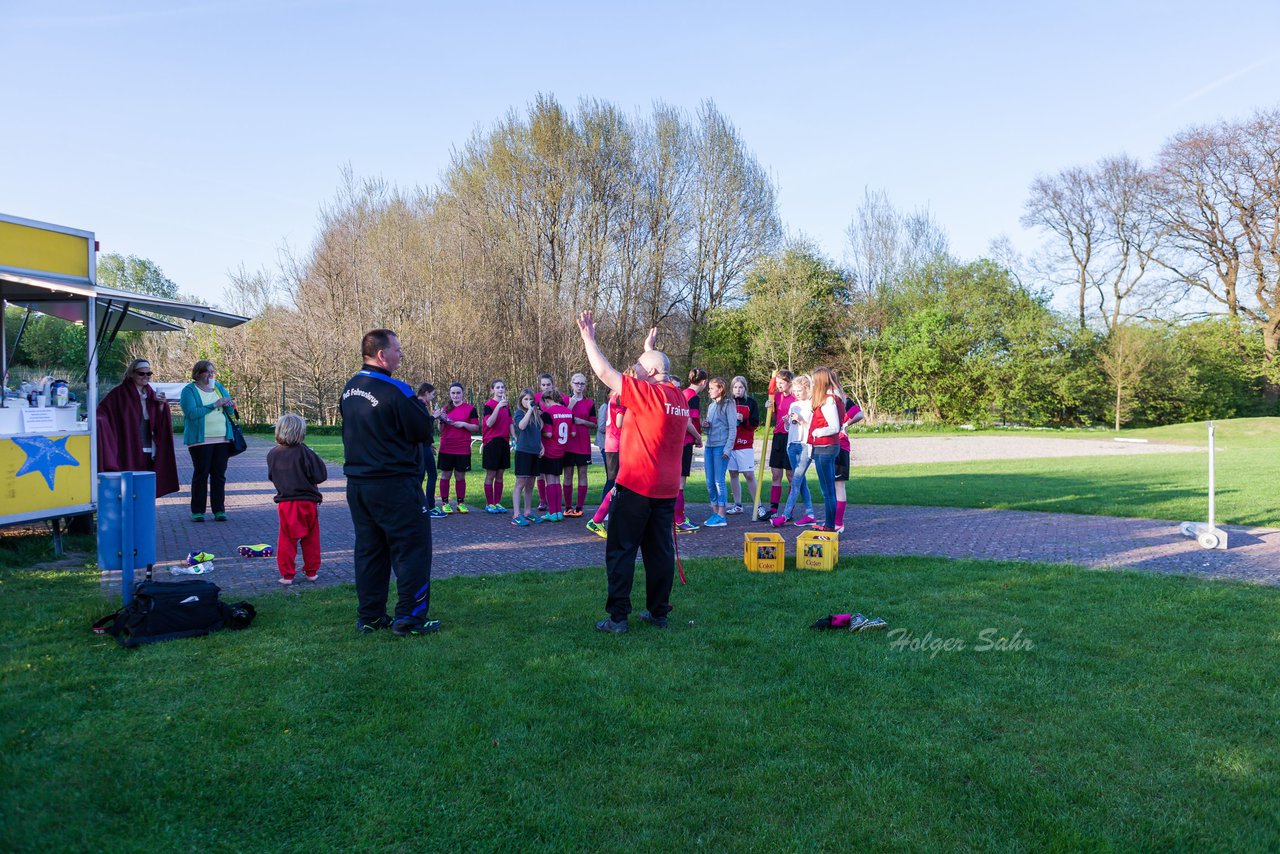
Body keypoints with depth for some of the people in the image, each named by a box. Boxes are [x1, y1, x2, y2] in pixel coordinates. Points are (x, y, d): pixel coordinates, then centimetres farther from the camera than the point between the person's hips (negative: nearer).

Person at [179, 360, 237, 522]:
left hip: (222, 440, 4)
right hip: (200, 440, -4)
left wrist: (230, 404, -9)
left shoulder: (219, 387, 15)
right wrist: (214, 405, -18)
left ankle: (219, 510, 8)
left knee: (219, 475, 4)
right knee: (201, 475, -2)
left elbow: (231, 411, 14)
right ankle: (197, 511, 5)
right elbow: (192, 413, -15)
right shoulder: (189, 390, -1)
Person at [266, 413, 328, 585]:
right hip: (308, 502, -2)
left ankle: (287, 574, 10)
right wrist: (316, 459, 0)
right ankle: (311, 572, 19)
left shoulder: (272, 454, -2)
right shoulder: (304, 452, -15)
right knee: (311, 539, 12)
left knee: (286, 540, 10)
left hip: (285, 503, 2)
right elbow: (320, 476, -15)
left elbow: (271, 476, 12)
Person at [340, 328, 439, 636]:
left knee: (369, 548, 16)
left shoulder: (350, 388, 8)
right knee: (412, 548, 2)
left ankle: (369, 616, 22)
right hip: (394, 484, -8)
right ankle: (409, 618, 4)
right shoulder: (395, 391, -18)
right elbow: (423, 431, -14)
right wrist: (415, 401, 2)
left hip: (357, 483, 8)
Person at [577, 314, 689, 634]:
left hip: (636, 487, -7)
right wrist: (650, 349, 39)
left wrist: (589, 338, -3)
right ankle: (658, 612, 19)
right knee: (661, 550, 12)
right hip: (667, 488, 7)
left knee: (620, 550, 0)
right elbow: (657, 372, 30)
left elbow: (605, 372, -13)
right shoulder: (679, 398, 8)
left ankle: (617, 617, 1)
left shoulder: (647, 393, -14)